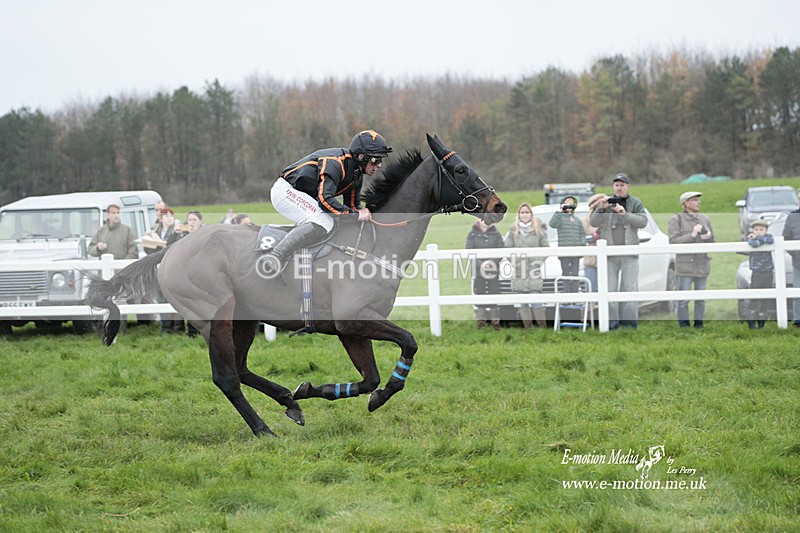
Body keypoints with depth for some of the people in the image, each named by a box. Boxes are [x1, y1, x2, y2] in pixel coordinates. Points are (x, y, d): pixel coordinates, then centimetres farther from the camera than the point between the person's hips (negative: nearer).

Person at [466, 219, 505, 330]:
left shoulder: (496, 234, 5)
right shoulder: (472, 234, 2)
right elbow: (469, 251, -4)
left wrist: (493, 261, -16)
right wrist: (480, 263, -17)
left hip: (493, 268, 1)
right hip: (478, 269, 0)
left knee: (493, 293, 1)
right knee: (479, 293, 1)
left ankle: (495, 319, 7)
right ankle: (481, 319, 7)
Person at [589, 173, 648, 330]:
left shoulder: (636, 203, 7)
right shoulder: (606, 202, 8)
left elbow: (643, 221, -7)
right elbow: (594, 222, 1)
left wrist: (624, 214, -18)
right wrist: (601, 208, -16)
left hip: (630, 254, -1)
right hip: (609, 254, 1)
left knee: (630, 289, 0)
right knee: (610, 289, 0)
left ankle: (629, 323, 4)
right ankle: (611, 324, 2)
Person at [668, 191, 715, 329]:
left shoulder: (704, 219, 13)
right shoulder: (676, 219, -1)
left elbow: (713, 241, 16)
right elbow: (673, 241, -11)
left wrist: (709, 237, -7)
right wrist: (692, 236, -18)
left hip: (702, 264, 5)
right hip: (685, 265, -4)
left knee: (701, 298, 6)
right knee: (684, 299, -6)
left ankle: (699, 325, 14)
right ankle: (684, 326, 1)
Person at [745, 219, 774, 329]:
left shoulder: (768, 236, 5)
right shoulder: (751, 238, -1)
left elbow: (771, 241, -19)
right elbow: (754, 244, -25)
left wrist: (758, 238, -13)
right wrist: (763, 240, -12)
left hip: (768, 272, 3)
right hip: (756, 273, -3)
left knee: (765, 298, 6)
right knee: (754, 297, -7)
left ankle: (761, 319, 14)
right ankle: (751, 320, -4)